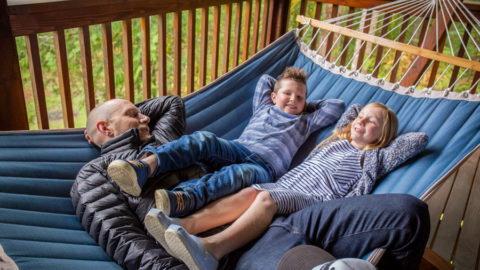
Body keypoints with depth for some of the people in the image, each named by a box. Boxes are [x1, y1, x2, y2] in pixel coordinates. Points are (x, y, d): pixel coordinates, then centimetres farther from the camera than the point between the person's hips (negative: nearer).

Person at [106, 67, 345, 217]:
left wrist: (306, 105, 38)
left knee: (240, 172, -39)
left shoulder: (305, 122, 32)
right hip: (238, 149, 2)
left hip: (264, 166, -2)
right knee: (203, 139, -30)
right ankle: (145, 166, -53)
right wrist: (286, 88, 53)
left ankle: (183, 200, -66)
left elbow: (337, 106, 34)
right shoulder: (264, 107, 33)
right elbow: (265, 80, 47)